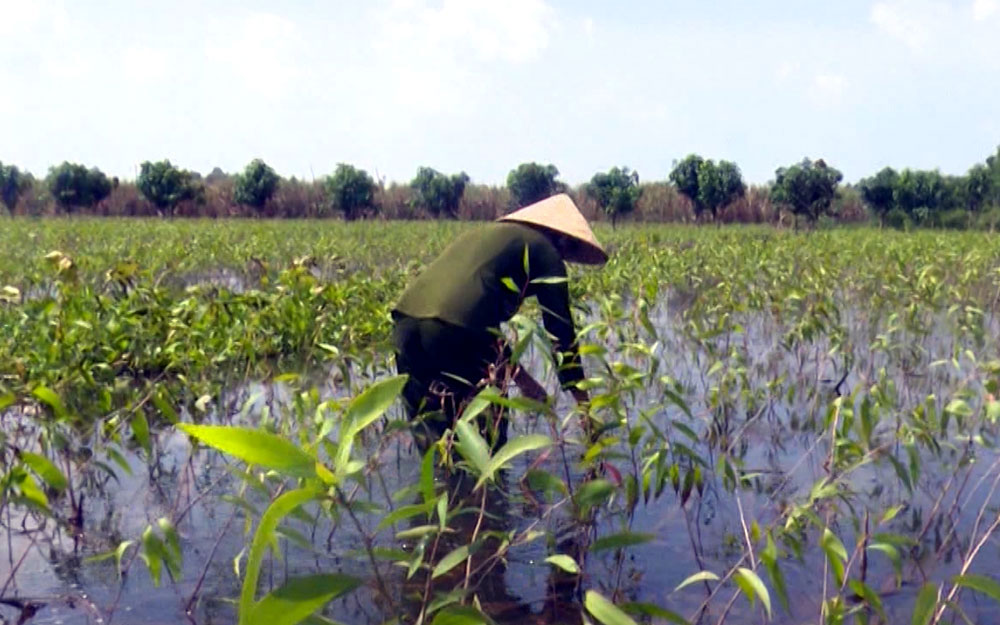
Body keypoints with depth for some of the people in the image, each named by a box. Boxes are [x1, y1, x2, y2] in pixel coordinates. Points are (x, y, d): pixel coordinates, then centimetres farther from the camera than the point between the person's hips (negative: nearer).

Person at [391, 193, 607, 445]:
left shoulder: (485, 235, 34)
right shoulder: (545, 251, 12)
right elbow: (561, 331, 10)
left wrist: (520, 377, 37)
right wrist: (583, 401, 18)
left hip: (406, 322, 8)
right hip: (455, 331, -7)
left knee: (431, 435, 20)